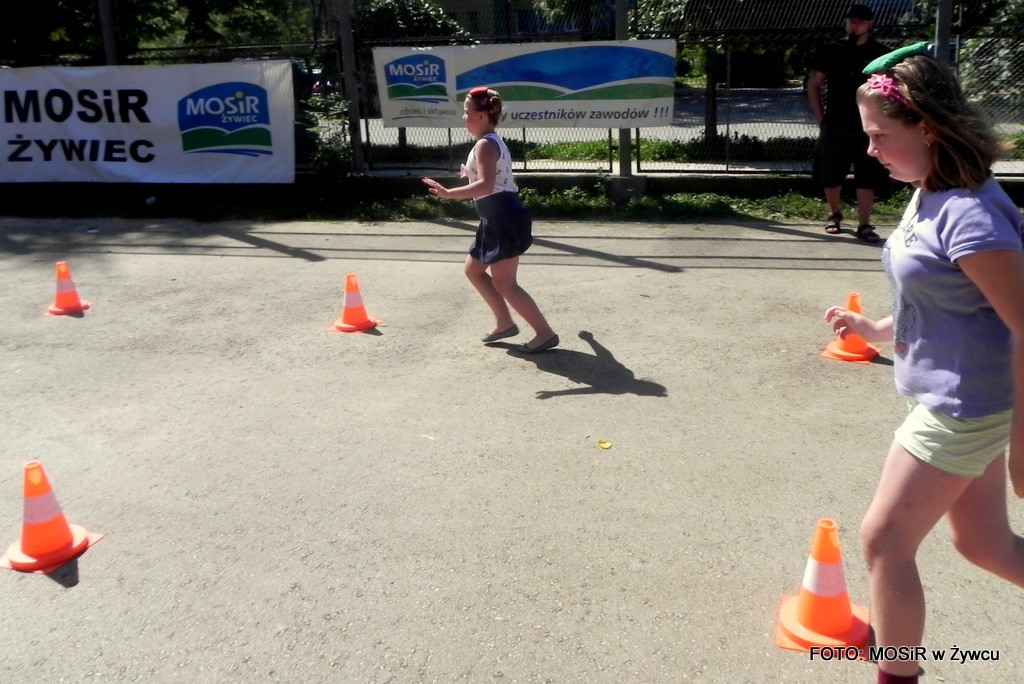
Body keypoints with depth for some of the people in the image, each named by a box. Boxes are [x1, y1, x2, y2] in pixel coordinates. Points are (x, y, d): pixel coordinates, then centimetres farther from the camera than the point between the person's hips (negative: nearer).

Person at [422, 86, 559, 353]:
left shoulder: (484, 145, -15)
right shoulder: (493, 141, 17)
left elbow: (486, 186, -29)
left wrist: (449, 193, -35)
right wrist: (471, 174, 41)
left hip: (503, 218, -11)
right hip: (499, 219, 11)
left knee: (504, 283, -6)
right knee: (473, 269, 19)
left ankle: (545, 333, -1)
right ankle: (505, 323, 24)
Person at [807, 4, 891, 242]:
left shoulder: (881, 53, 1)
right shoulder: (830, 50, 2)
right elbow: (813, 84, 7)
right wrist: (820, 118, 1)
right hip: (834, 126, 1)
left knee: (867, 178, 0)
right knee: (830, 177, 9)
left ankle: (864, 224, 6)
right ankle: (835, 215, 30)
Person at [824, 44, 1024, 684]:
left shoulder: (968, 214, -24)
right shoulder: (930, 196, 4)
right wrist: (876, 329, 7)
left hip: (965, 409, -9)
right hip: (954, 401, 9)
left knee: (885, 539, 3)